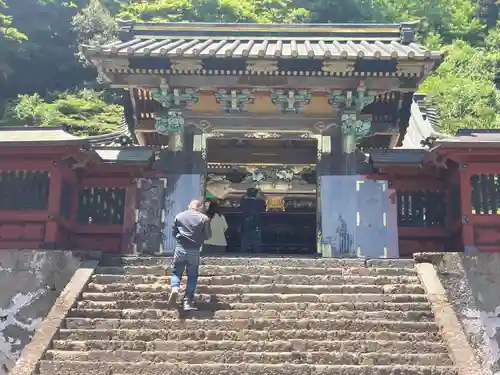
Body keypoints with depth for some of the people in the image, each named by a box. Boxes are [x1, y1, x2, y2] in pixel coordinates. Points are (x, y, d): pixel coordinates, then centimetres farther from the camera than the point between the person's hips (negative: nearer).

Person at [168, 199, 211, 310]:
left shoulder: (179, 216, 6)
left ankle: (174, 288, -13)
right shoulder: (204, 218, 0)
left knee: (176, 272, 15)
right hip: (194, 251, -1)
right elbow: (207, 235, 6)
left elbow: (173, 232, 13)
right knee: (192, 275, 8)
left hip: (180, 248, 1)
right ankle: (187, 301, 3)